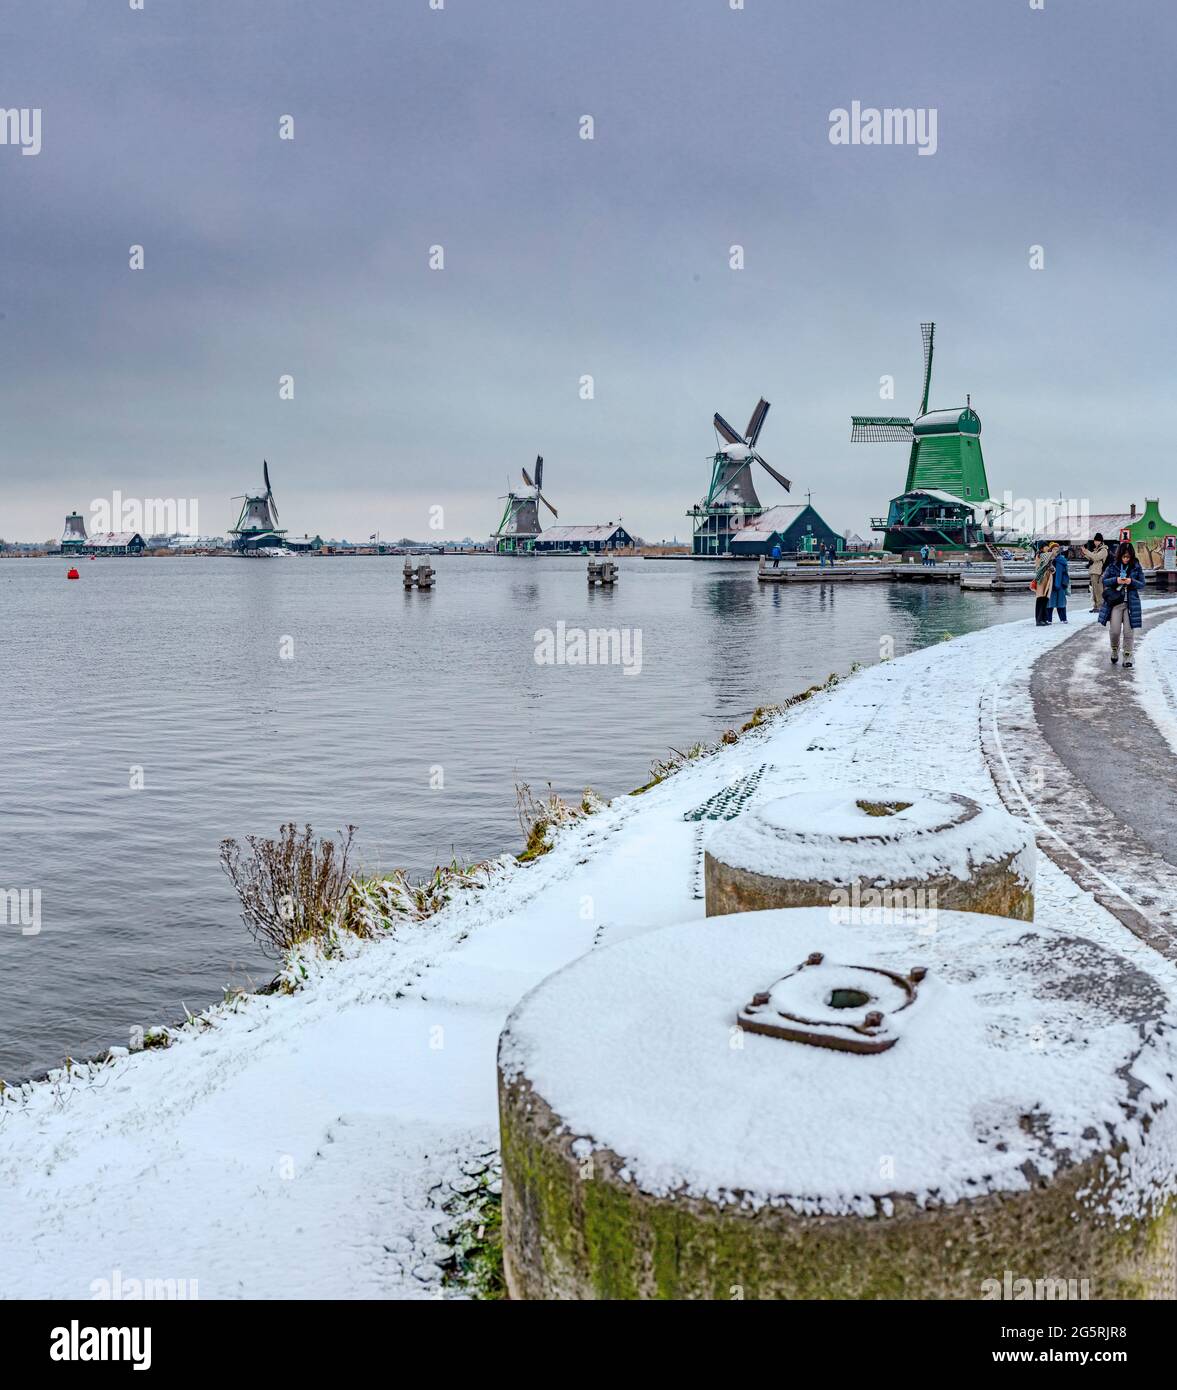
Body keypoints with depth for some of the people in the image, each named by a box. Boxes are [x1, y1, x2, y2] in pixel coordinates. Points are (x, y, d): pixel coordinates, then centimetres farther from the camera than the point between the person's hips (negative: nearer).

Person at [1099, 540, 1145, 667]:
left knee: (1129, 631, -1)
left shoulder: (1137, 567, 1)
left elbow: (1142, 585, 2)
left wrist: (1132, 581, -18)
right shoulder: (1112, 566, 1)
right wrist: (1116, 580, -16)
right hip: (1115, 602, 0)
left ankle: (1128, 655, 9)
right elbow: (1104, 581, 2)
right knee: (1114, 630, -2)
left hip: (1131, 603, 0)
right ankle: (1115, 650, 25)